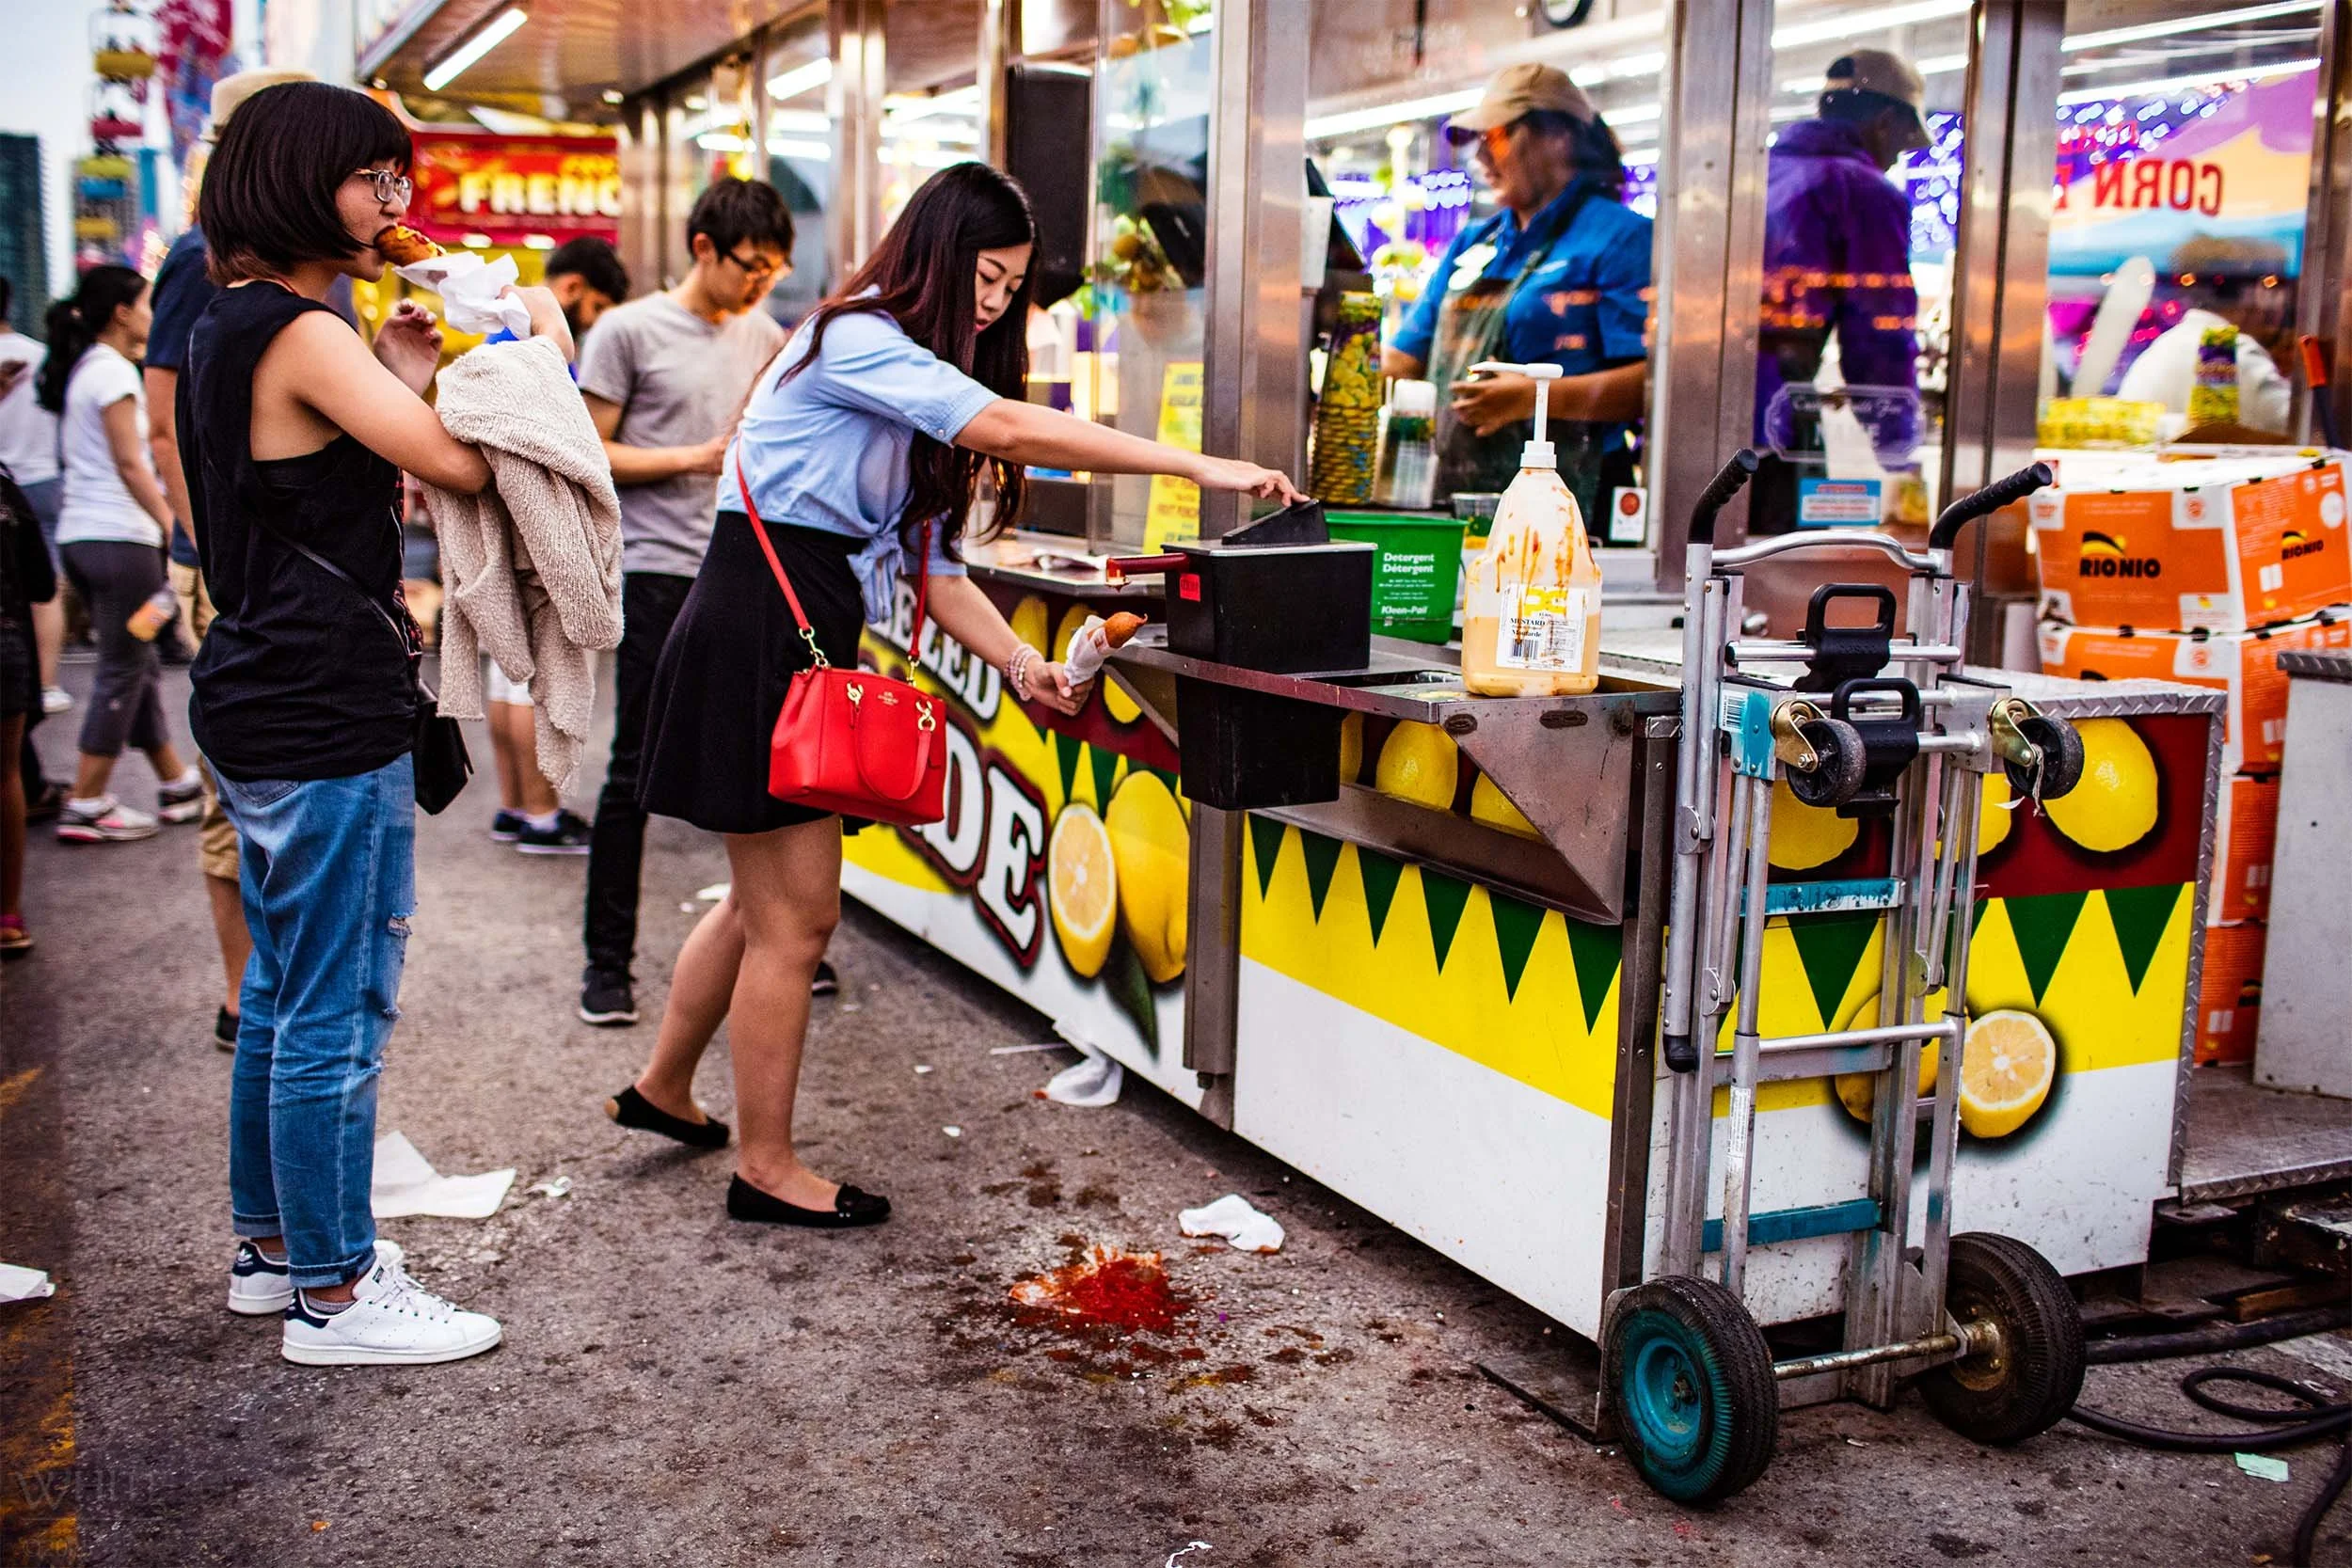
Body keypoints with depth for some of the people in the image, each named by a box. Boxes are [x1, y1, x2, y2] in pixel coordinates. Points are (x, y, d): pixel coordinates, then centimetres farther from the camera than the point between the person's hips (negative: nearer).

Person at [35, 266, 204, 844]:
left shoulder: (78, 368, 17)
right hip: (119, 536, -9)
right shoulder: (113, 370, -10)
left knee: (138, 665, 14)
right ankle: (86, 807, -1)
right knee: (122, 671, -3)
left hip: (79, 535, 9)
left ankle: (178, 786, 22)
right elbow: (129, 464, -15)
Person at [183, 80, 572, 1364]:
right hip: (325, 724, -11)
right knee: (338, 1013, -2)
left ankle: (271, 1244, 32)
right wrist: (539, 340, -8)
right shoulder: (299, 332, -16)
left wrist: (405, 373, 8)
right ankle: (331, 1295, 9)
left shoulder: (229, 329, 14)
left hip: (263, 709, 11)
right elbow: (467, 463, -21)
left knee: (283, 993, 19)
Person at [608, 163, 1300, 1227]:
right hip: (758, 632, -10)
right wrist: (1198, 468, -28)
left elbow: (928, 560, 12)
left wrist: (1020, 665, -2)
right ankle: (766, 1167, 10)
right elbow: (1009, 429, -27)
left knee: (766, 901, 19)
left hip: (804, 640, 10)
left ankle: (662, 1089, 37)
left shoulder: (911, 382, 18)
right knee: (796, 917, -3)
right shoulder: (856, 340, -13)